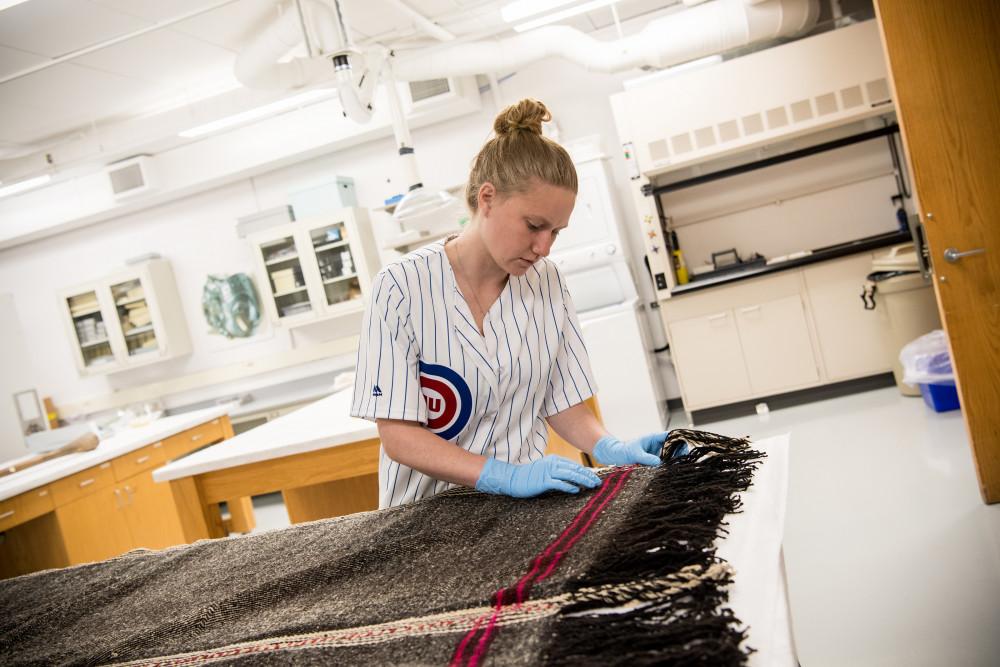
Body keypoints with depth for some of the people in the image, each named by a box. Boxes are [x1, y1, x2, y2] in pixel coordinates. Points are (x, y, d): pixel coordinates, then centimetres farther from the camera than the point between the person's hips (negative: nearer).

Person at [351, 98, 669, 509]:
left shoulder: (546, 282, 2)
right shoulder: (401, 290, -11)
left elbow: (562, 403, 7)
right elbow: (398, 436, -13)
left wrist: (610, 448, -12)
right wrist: (508, 476, -24)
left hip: (527, 505, 2)